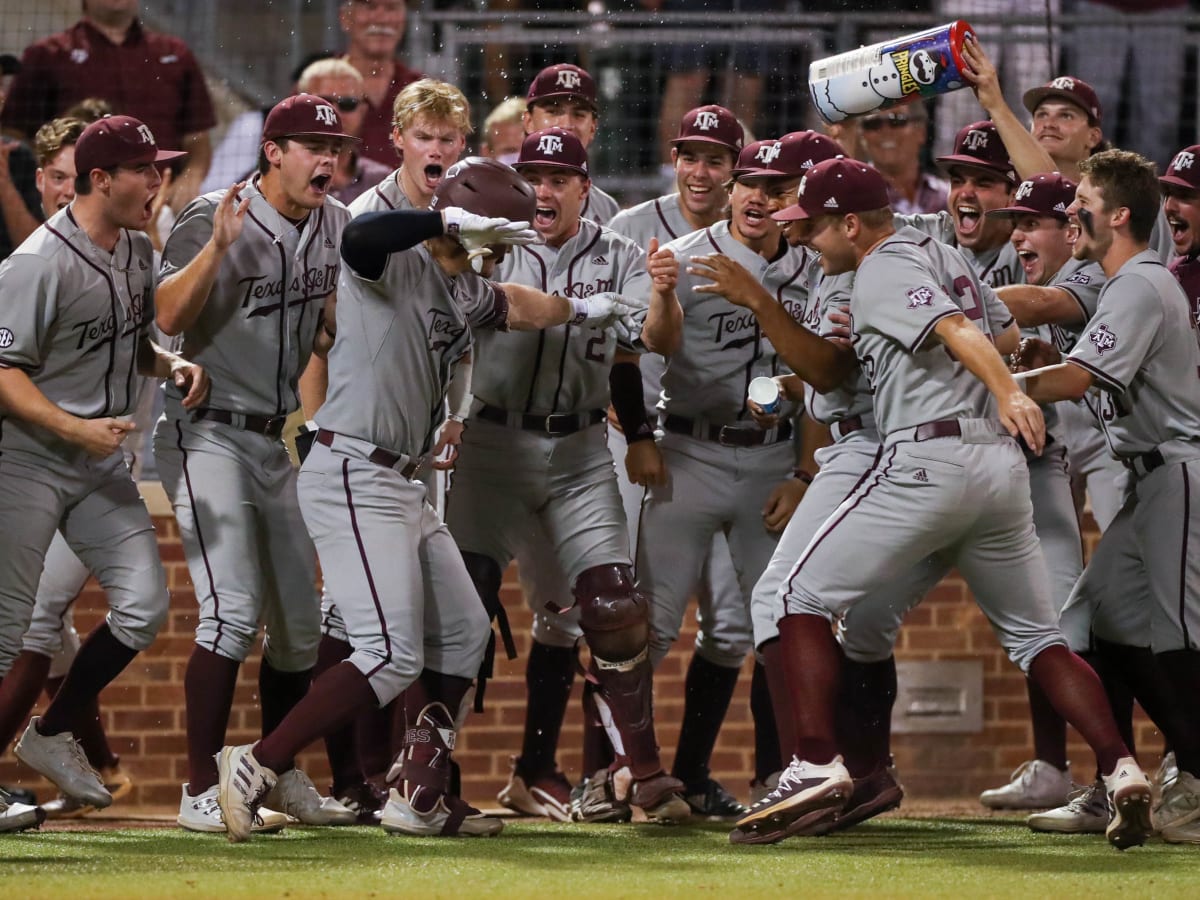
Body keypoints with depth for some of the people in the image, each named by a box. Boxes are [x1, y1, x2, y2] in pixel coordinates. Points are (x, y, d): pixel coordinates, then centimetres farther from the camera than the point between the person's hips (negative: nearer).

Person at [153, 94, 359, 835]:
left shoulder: (337, 227, 5)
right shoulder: (213, 220, -15)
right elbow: (167, 318, -28)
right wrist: (217, 246, -39)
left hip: (280, 440, 7)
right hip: (210, 435, -7)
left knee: (301, 620, 10)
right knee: (234, 609, -18)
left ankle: (282, 775, 24)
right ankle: (202, 793, -15)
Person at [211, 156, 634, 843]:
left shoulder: (464, 288, 15)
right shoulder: (398, 263, -14)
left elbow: (510, 305, 38)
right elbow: (360, 239, -39)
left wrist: (579, 309, 54)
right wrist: (456, 225, -36)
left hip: (402, 487, 11)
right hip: (353, 476, -11)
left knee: (463, 633, 17)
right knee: (393, 657, -16)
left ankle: (421, 795, 24)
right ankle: (255, 768, -12)